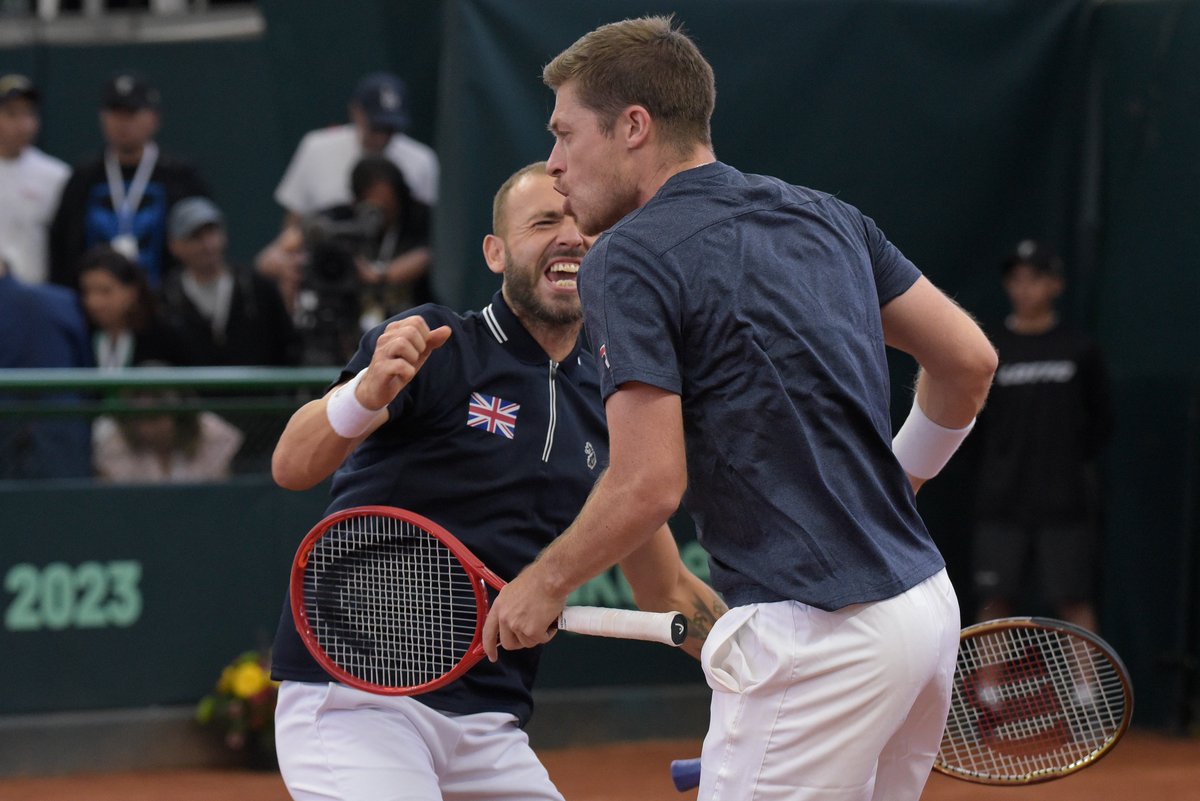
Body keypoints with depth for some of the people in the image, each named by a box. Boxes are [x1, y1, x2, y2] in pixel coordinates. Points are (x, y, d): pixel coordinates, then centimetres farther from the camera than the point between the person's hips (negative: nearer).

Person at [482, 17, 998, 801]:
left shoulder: (628, 259, -9)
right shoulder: (825, 216, 14)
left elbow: (650, 485, -15)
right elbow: (970, 361, 16)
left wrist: (543, 583, 1)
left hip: (816, 638, -8)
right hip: (927, 605, 8)